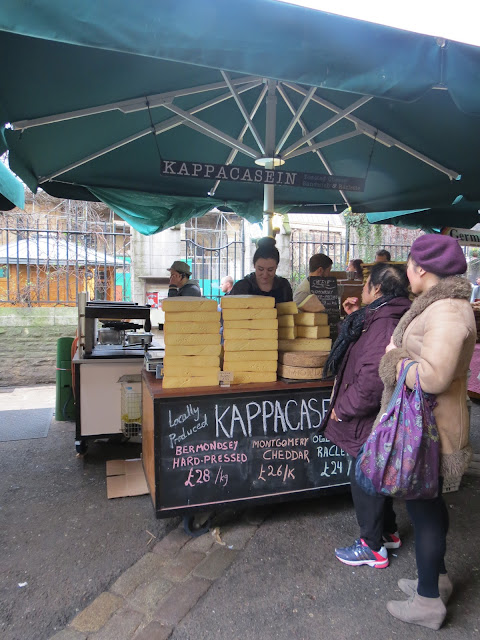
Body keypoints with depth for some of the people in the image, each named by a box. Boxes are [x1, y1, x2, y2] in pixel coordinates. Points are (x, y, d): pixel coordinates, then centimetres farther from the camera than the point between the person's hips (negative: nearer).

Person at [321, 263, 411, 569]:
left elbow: (373, 380, -33)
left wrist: (342, 408, -20)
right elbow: (365, 354, 22)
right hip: (378, 419, 10)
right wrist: (356, 317, 12)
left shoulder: (384, 325, -27)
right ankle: (388, 532, 43)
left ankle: (373, 547, 26)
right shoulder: (380, 318, 7)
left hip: (372, 421, -10)